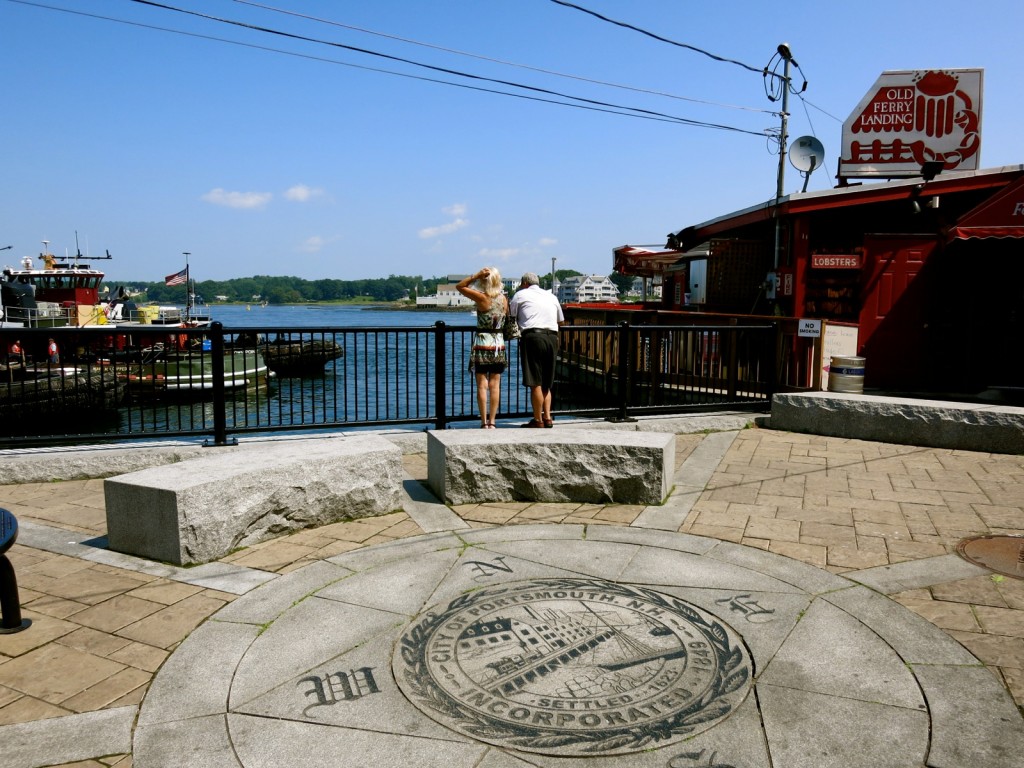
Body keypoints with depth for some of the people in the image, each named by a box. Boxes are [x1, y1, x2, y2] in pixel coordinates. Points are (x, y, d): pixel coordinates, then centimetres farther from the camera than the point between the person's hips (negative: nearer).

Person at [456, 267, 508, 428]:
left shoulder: (481, 297, -11)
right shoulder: (504, 298, 2)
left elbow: (459, 286, -3)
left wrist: (476, 275, -8)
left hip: (482, 344, -4)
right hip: (499, 344, 4)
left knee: (482, 385, 1)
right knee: (495, 385, 6)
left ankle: (484, 423, 1)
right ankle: (492, 422, 7)